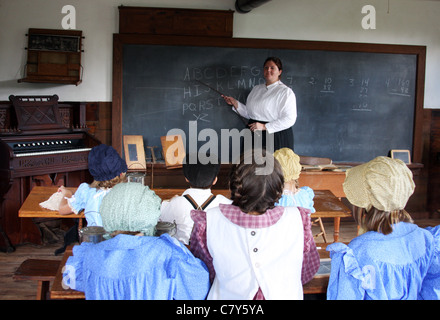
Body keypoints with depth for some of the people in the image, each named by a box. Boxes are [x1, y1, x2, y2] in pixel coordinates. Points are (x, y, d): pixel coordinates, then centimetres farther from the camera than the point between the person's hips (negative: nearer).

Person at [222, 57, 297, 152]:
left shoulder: (286, 92, -6)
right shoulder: (256, 89, 16)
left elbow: (289, 119, -16)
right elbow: (249, 113, 22)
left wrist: (264, 127, -20)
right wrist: (235, 103, 7)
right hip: (254, 137, 6)